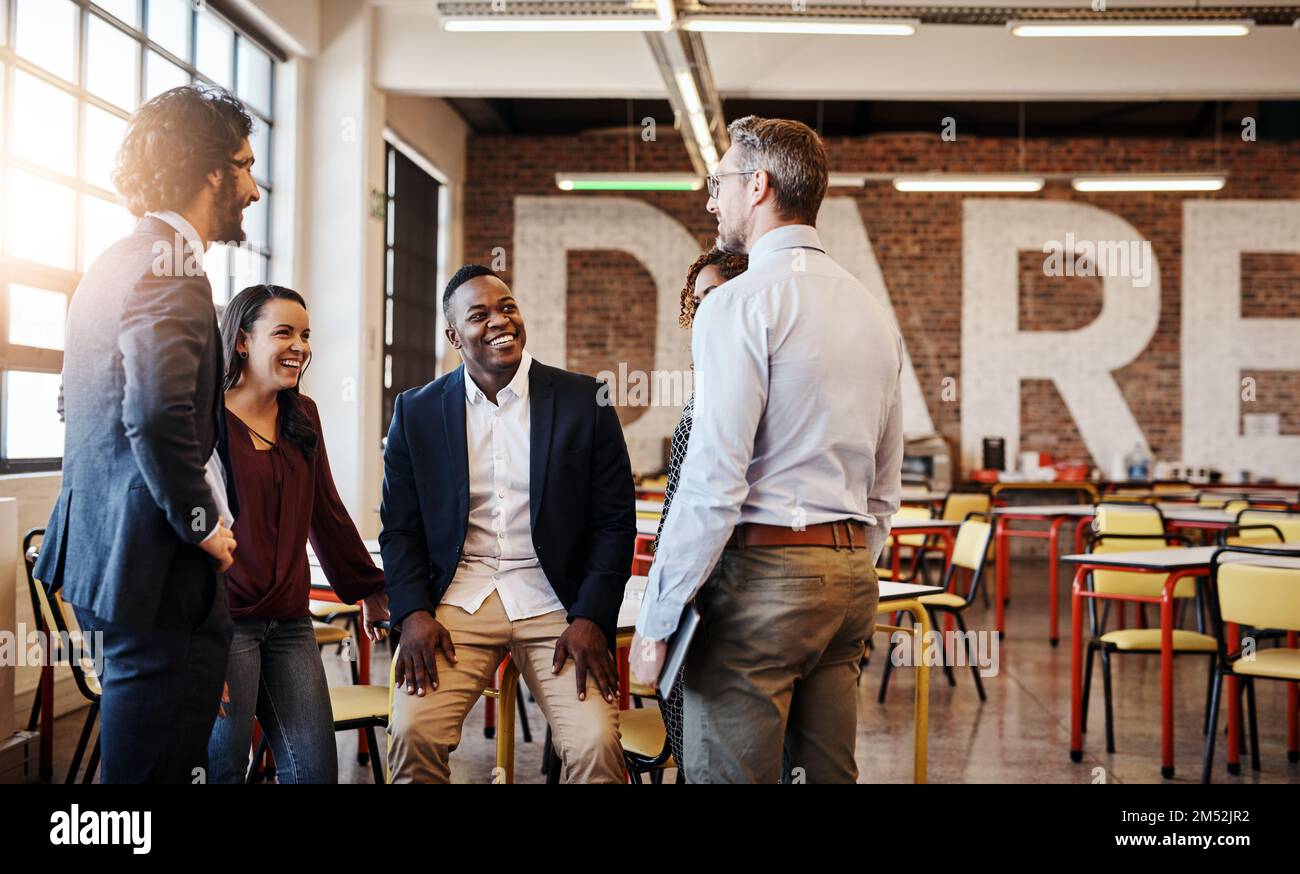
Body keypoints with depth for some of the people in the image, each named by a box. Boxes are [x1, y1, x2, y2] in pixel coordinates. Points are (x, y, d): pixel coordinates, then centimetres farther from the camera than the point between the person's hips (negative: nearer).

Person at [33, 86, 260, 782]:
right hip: (156, 567, -11)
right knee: (156, 766, -4)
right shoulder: (169, 264, -15)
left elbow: (78, 404, 26)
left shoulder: (115, 263, 17)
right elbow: (159, 415, -30)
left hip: (105, 547, 11)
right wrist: (202, 525, -16)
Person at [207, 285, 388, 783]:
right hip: (224, 620, -6)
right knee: (222, 768, -1)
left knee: (315, 769, 2)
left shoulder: (302, 415, 13)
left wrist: (369, 590, 23)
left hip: (289, 621, 6)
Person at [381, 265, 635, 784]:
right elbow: (400, 527, 9)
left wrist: (591, 619, -8)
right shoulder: (417, 412, 8)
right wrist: (413, 614, -7)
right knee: (412, 732, -22)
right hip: (457, 602, 1)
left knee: (597, 744, -21)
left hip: (554, 604, -1)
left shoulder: (584, 401, 3)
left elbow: (615, 522, 3)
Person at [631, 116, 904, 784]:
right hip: (849, 572, 8)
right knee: (827, 773, 13)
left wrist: (656, 620, -12)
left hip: (760, 573, -8)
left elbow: (713, 483, -17)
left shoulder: (740, 304, -10)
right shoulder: (871, 311, 16)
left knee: (727, 771, -1)